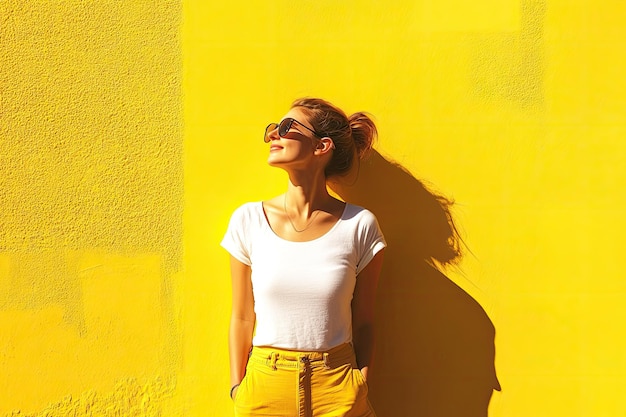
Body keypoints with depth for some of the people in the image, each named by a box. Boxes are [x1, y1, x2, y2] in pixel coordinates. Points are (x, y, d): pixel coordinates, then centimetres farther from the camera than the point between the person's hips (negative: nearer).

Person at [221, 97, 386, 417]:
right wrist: (237, 390, 2)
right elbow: (242, 318, 2)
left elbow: (363, 322, 0)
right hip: (264, 386, 1)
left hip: (337, 388, -1)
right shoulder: (248, 220, -4)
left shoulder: (359, 225, -7)